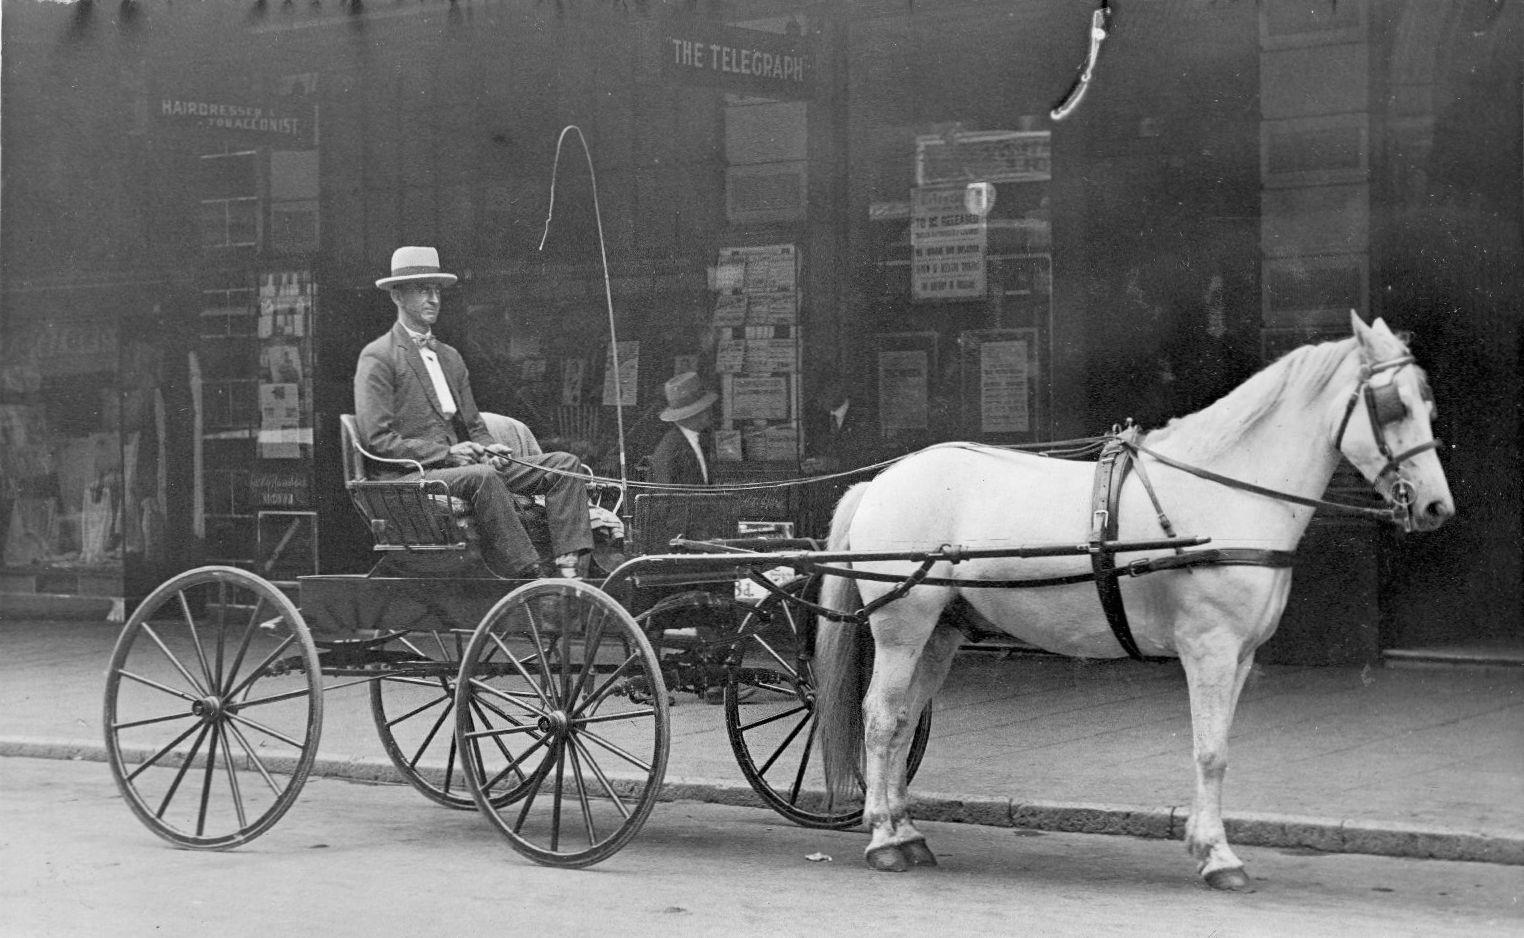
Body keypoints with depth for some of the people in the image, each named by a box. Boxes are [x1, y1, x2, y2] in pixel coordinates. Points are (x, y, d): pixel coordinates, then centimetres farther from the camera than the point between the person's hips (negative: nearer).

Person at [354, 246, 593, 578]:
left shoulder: (450, 357, 23)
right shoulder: (378, 358, -2)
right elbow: (377, 438, -11)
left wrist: (489, 449, -3)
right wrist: (446, 453, -17)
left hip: (461, 465, 8)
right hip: (411, 476, -8)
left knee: (563, 463, -7)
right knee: (483, 476, -38)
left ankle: (568, 568, -24)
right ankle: (531, 578, -37)